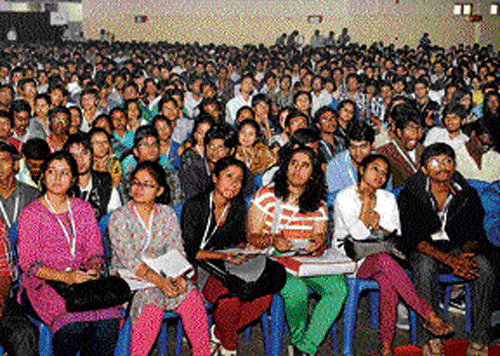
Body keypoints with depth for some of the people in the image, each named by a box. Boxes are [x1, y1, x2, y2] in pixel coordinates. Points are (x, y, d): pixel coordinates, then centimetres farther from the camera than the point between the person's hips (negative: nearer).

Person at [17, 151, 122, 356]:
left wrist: (94, 269, -9)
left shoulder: (83, 208, 15)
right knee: (73, 324, -33)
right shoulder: (31, 213, 2)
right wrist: (65, 277, -17)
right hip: (44, 282, -3)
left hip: (82, 278, 3)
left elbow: (95, 251, 15)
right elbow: (27, 263, -4)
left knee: (109, 321, -27)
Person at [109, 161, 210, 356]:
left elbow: (177, 252, 4)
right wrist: (158, 281, -26)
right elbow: (129, 260, -15)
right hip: (128, 279, -3)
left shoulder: (167, 214, 7)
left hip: (163, 275, 4)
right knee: (151, 304, -33)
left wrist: (178, 276, -17)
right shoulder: (118, 218, -6)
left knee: (193, 296, -22)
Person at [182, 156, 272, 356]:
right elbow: (189, 251, -15)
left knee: (264, 296, -19)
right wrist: (222, 255, -28)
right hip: (198, 266, -6)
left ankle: (216, 334, 1)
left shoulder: (238, 206, 4)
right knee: (229, 299, -33)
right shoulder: (195, 206, -13)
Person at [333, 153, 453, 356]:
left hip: (378, 257, 4)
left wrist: (377, 227, -13)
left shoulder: (388, 198, 10)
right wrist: (366, 201, -13)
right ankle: (429, 316, -32)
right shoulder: (344, 197, -6)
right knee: (385, 260, -35)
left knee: (387, 281, -31)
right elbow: (359, 235, -16)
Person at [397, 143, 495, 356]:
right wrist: (448, 259, -30)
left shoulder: (467, 194, 0)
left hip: (458, 248, 2)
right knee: (425, 265, -37)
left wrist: (464, 256, -25)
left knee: (483, 266, -28)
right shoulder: (410, 195, -9)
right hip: (424, 250, -2)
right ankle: (430, 338, -28)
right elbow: (413, 238, -16)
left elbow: (475, 235, 0)